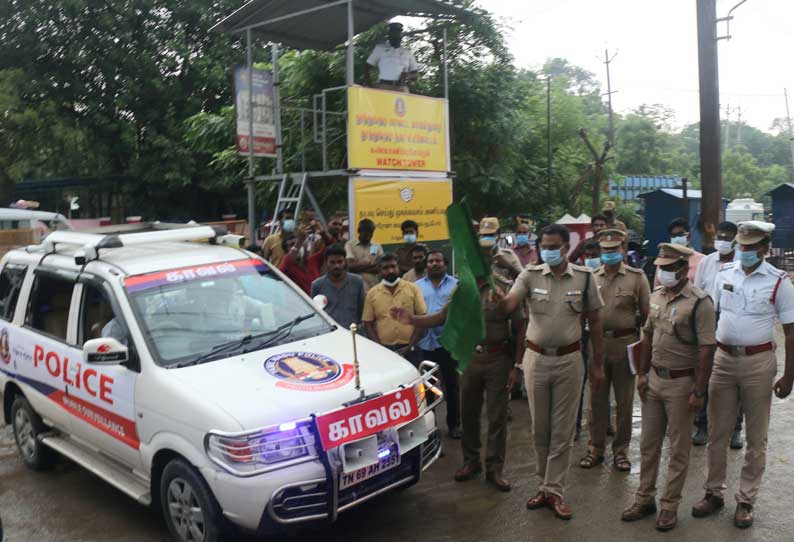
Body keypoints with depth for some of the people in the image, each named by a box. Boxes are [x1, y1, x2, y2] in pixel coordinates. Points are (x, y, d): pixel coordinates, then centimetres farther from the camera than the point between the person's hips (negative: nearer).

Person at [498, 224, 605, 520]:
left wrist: (598, 364, 2)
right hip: (536, 359, 1)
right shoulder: (530, 275, -3)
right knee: (539, 428, 12)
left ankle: (554, 490, 19)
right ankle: (545, 485, 28)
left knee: (562, 430, 6)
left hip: (569, 360, -1)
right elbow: (507, 306, -18)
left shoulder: (584, 277, -3)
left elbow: (595, 322, 2)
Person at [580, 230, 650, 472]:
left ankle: (621, 450, 22)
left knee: (624, 400, 8)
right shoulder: (591, 277, 6)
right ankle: (596, 448, 21)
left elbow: (646, 314, 1)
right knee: (596, 399, 9)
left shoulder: (637, 277, -1)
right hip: (596, 342, 2)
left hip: (625, 343, -2)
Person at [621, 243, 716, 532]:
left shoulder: (699, 302, -16)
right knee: (648, 443, 14)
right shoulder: (657, 296, 5)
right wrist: (642, 373, 10)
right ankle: (645, 498, 28)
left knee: (678, 448, 8)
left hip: (681, 382, -6)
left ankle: (670, 505, 22)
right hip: (654, 378, 6)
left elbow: (706, 348, -17)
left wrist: (699, 391, -17)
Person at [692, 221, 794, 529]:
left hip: (758, 362, -3)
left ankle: (746, 500, 24)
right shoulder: (724, 273, 2)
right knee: (717, 432, 11)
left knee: (756, 437, 10)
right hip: (723, 358, 3)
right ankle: (714, 492, 26)